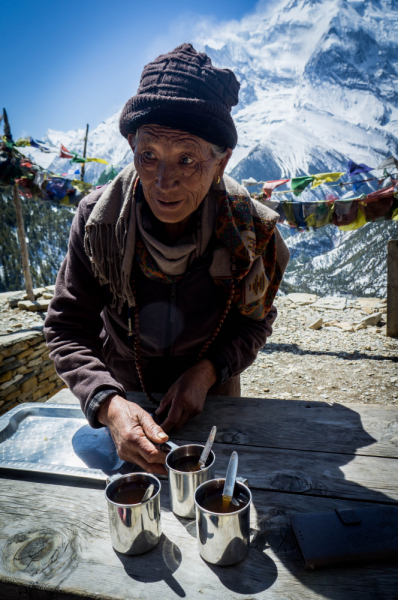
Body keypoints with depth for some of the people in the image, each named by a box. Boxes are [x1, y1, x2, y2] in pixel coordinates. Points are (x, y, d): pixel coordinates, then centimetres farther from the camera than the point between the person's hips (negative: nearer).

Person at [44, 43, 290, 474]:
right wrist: (109, 406, -37)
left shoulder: (253, 233, -25)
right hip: (124, 393, 1)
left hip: (211, 394, 0)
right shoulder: (98, 218, -25)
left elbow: (256, 321, -9)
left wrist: (207, 372, -25)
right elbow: (67, 328, -21)